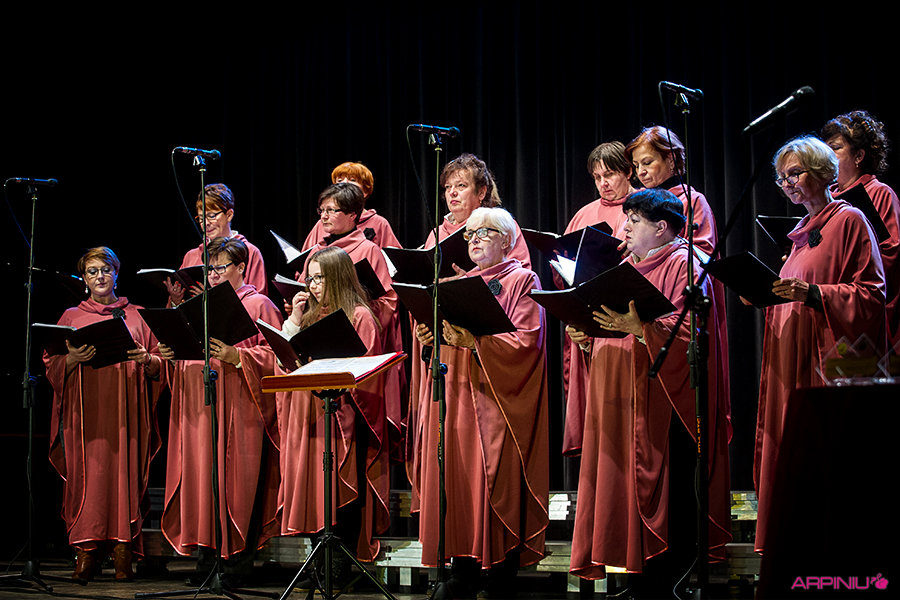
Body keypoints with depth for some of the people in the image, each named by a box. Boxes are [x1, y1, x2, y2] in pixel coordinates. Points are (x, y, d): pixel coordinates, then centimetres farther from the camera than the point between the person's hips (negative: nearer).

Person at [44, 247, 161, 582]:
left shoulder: (135, 316, 15)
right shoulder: (72, 317, 15)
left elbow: (159, 364, 11)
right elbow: (52, 366, 8)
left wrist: (146, 359, -10)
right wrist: (73, 359, -12)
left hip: (126, 409, 0)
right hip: (85, 408, 0)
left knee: (125, 473, -8)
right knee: (87, 475, -9)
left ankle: (123, 554, -8)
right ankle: (86, 554, -9)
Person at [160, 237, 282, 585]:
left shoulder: (259, 305, 1)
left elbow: (273, 355, -8)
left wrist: (235, 356, -21)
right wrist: (172, 355, 1)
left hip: (239, 410, -6)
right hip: (199, 409, 6)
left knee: (238, 478, -6)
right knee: (203, 476, 2)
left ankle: (239, 557, 0)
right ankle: (208, 553, 8)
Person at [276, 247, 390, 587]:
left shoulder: (359, 317, -4)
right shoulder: (311, 315, 17)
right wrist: (295, 321, 5)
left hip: (344, 416, -6)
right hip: (309, 417, 7)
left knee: (341, 489, -6)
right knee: (315, 489, 5)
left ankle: (339, 568, -2)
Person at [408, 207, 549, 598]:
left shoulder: (522, 282, 1)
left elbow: (525, 342, -12)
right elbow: (443, 328, 20)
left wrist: (475, 341, -23)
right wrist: (429, 337, -2)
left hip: (495, 400, -6)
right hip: (452, 397, 6)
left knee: (494, 482, -8)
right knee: (455, 478, 0)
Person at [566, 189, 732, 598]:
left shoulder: (683, 266, -4)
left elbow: (686, 331, -17)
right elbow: (609, 326, 21)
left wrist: (638, 328, -28)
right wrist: (585, 337, 1)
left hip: (660, 400, -8)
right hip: (618, 400, 8)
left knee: (663, 495, -6)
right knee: (622, 486, 5)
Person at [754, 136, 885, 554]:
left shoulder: (849, 220, -5)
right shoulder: (804, 231, 21)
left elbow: (872, 295, -11)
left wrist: (811, 293, -21)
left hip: (827, 358, -8)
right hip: (790, 361, 9)